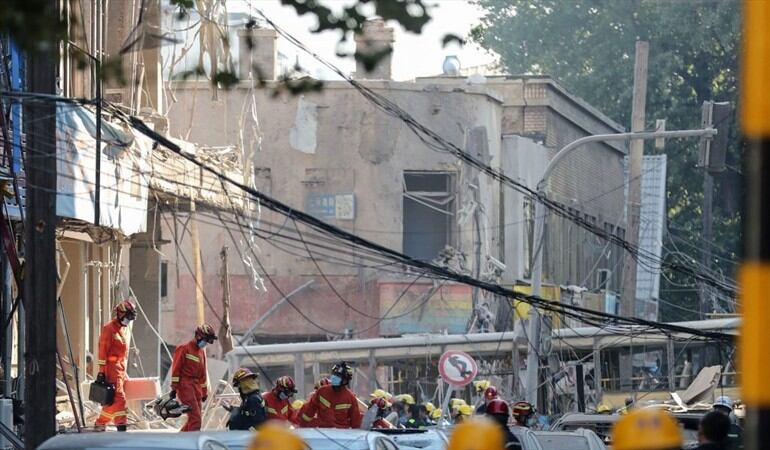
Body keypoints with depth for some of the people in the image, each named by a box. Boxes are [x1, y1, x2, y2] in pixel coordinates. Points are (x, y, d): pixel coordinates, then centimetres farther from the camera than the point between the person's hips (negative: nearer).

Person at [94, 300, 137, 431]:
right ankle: (121, 426, -18)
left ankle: (100, 424, 19)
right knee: (119, 398, -15)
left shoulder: (122, 330, 18)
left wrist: (124, 373, 24)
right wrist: (101, 371, -18)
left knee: (111, 400, 11)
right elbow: (103, 351, -14)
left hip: (120, 370, 9)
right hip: (112, 369, -9)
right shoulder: (109, 329, -10)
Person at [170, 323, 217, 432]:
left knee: (194, 418, 8)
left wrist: (204, 391, 23)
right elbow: (176, 369, -9)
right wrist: (174, 387, -13)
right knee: (195, 417, -16)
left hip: (196, 386, 8)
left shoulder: (202, 352, 19)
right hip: (185, 386, -8)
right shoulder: (184, 349, -6)